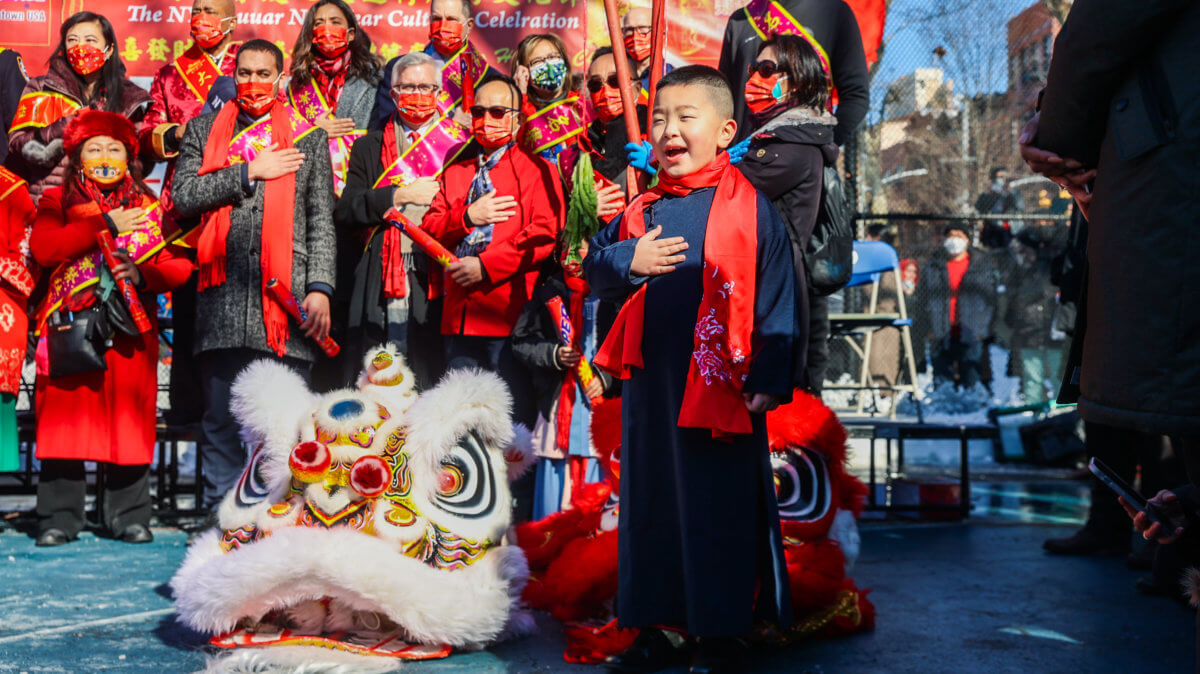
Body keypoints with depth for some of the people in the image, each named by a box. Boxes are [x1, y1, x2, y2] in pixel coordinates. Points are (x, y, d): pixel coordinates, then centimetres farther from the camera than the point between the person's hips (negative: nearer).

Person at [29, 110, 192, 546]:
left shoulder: (150, 208, 14)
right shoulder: (58, 201, 11)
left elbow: (180, 266, 7)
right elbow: (42, 248, -9)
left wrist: (143, 274, -13)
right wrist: (105, 225, -11)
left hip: (130, 331, 1)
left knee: (129, 424, 0)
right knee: (66, 421, -2)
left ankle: (129, 515, 9)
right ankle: (59, 518, 8)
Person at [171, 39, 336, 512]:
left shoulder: (308, 136, 14)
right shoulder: (203, 130, 17)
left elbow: (322, 220, 8)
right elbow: (183, 195, 3)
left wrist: (320, 287, -2)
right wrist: (250, 172, -2)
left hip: (287, 294, -1)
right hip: (224, 294, 1)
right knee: (221, 416, 5)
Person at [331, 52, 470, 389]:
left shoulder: (460, 145, 10)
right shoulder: (369, 148, 15)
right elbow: (345, 209, 3)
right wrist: (401, 195, -6)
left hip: (437, 284, -1)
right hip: (377, 288, 2)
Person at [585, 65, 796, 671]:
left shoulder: (751, 208, -5)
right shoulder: (642, 210, 9)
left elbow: (777, 301, -6)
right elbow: (594, 270, 14)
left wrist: (769, 381, -10)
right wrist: (628, 261, -7)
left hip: (721, 388, -5)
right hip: (651, 384, 5)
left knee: (716, 511, 3)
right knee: (648, 503, 13)